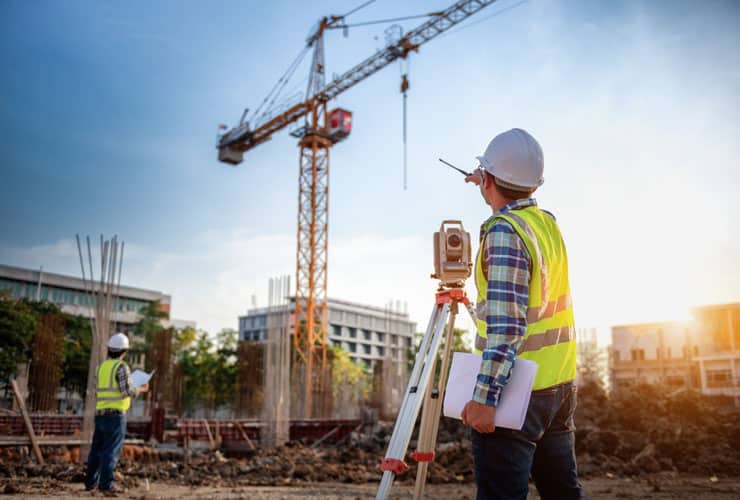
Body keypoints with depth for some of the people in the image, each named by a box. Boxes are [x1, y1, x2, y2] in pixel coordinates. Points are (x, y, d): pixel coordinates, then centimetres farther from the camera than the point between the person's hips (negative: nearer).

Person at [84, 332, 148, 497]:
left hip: (100, 413, 7)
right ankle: (106, 484, -11)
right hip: (116, 413, -7)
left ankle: (91, 483, 17)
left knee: (97, 449, 12)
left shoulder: (102, 366, 14)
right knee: (112, 450, -7)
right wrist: (140, 389, 3)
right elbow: (127, 390, -15)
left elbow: (99, 390, 16)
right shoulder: (121, 367, -9)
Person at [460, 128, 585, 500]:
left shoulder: (504, 231, -16)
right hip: (560, 384, 9)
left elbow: (507, 325, -24)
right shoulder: (548, 222, 8)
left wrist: (484, 397, -25)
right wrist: (492, 188, 43)